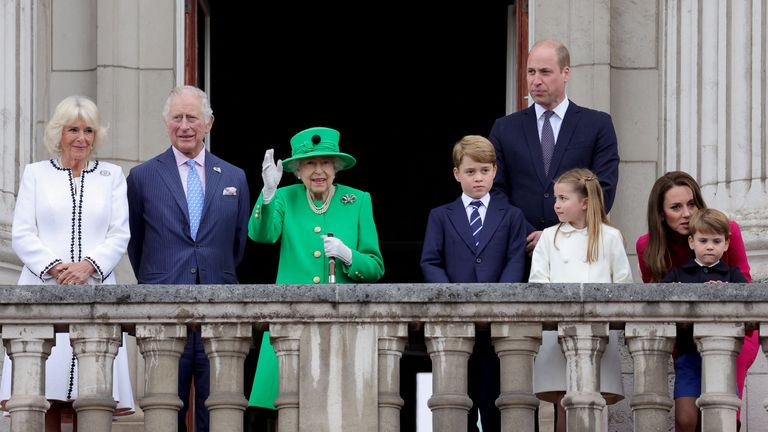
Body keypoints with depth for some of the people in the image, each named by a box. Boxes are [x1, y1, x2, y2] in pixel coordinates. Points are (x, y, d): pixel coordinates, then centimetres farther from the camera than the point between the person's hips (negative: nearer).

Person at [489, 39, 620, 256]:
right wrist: (526, 237, -8)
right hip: (520, 252, 1)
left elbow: (604, 190, -1)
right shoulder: (505, 128, 13)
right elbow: (495, 193, 8)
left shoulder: (598, 125, 7)